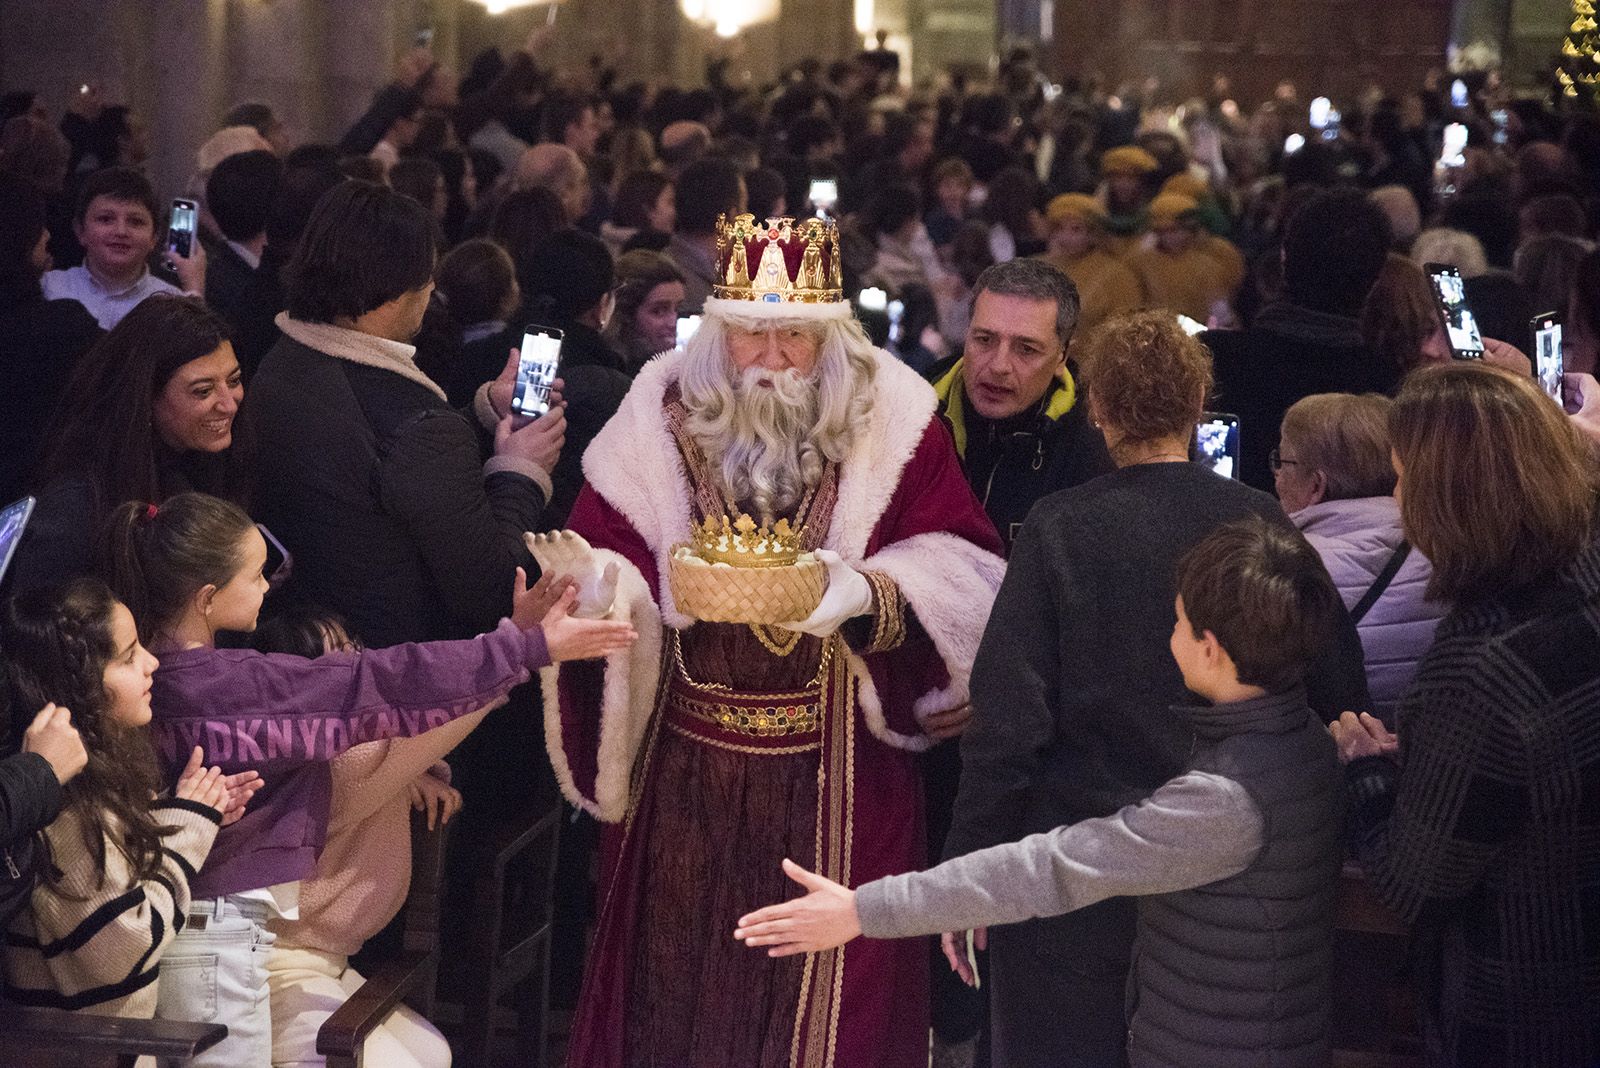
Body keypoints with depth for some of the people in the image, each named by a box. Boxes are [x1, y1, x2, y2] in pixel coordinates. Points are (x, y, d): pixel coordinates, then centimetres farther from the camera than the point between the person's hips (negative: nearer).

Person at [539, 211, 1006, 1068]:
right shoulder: (663, 413, 0)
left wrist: (868, 593, -26)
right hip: (687, 768, 1)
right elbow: (607, 560, -1)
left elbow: (965, 574, -8)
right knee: (682, 982, 9)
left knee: (820, 983, 6)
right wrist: (585, 577, -24)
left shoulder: (890, 418, -4)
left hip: (835, 770, -1)